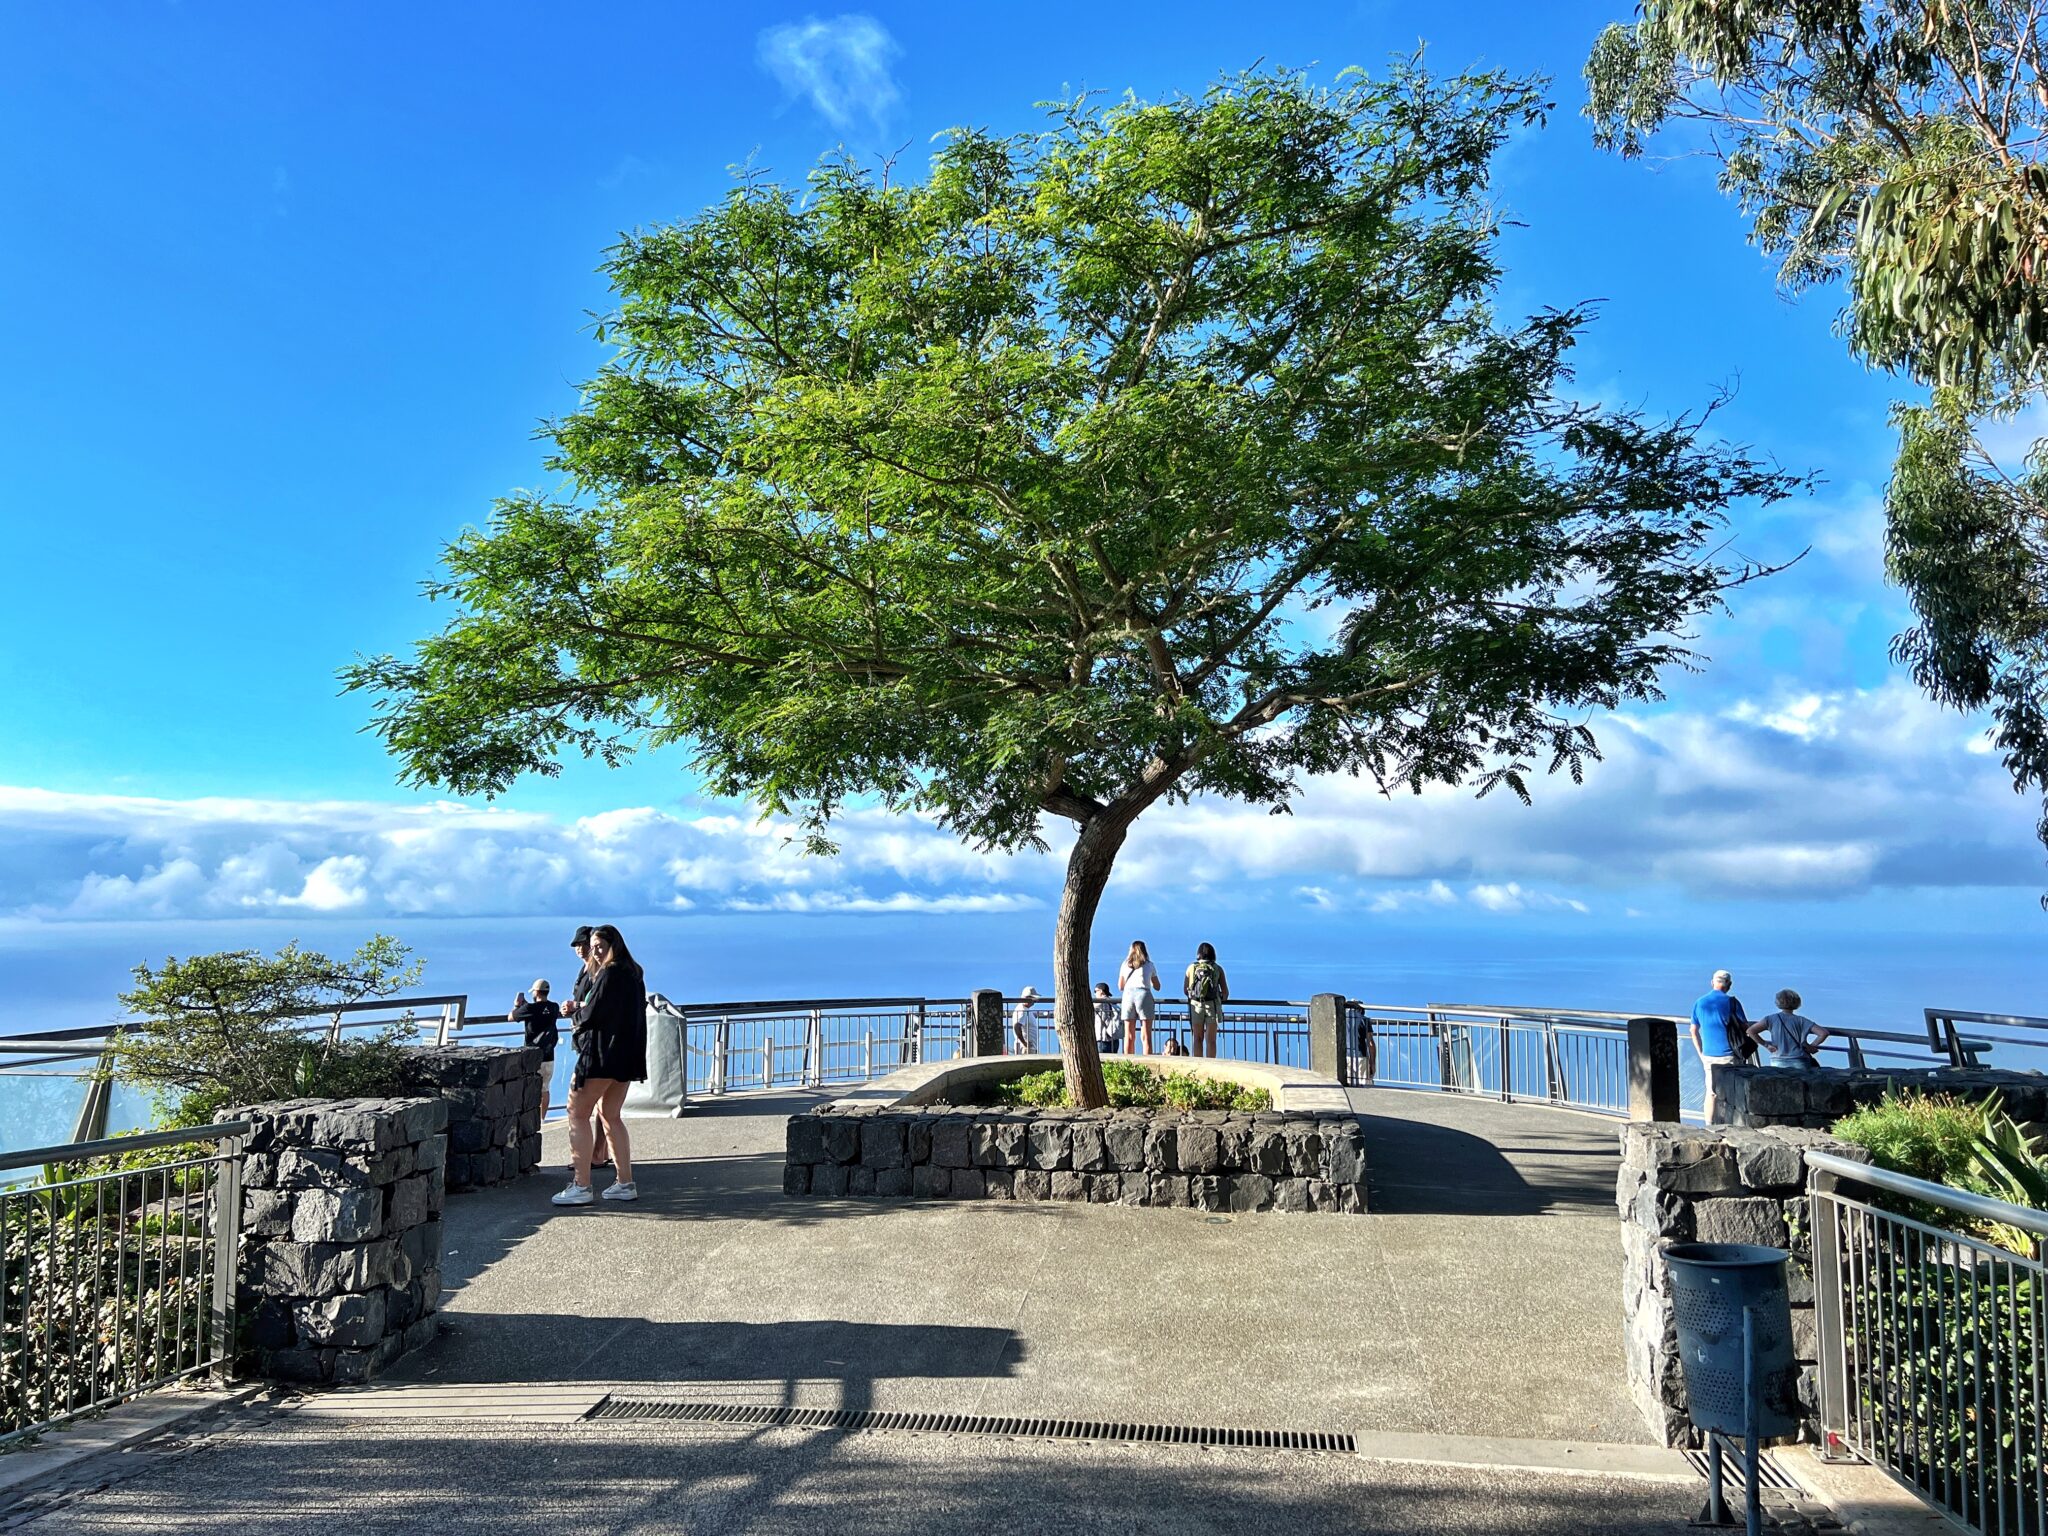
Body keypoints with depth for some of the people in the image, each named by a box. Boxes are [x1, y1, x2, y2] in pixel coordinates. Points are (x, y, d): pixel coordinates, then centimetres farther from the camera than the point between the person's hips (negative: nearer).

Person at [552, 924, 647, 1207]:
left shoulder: (609, 975, -15)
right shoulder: (633, 975, 13)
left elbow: (590, 1016, -17)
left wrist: (578, 1012, 5)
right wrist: (583, 1012, 10)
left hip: (601, 1055, -9)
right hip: (626, 1055, 9)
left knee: (577, 1114, -2)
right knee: (611, 1116, 17)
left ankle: (581, 1186, -6)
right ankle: (625, 1183, 16)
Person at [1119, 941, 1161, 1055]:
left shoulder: (1125, 964, 16)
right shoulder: (1149, 965, 11)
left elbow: (1120, 987, 21)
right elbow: (1157, 987, 16)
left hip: (1128, 995, 2)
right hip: (1144, 995, -2)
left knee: (1129, 1036, 5)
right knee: (1146, 1036, -3)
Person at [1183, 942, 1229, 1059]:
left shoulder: (1192, 968, 5)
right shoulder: (1217, 969, 3)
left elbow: (1185, 990, 9)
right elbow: (1225, 992, 2)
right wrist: (1223, 1000, 24)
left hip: (1196, 1005, 1)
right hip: (1213, 1005, -1)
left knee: (1197, 1039, 10)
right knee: (1211, 1040, 3)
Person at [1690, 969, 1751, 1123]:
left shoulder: (1699, 1003, 7)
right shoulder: (1731, 1002, -7)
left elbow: (1694, 1032, 12)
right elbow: (1746, 1028, -6)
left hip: (1708, 1056, 4)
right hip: (1728, 1055, -4)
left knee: (1711, 1093, 9)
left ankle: (1709, 1126, 9)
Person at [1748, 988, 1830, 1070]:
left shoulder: (1771, 1019, 8)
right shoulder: (1801, 1020, 8)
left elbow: (1751, 1031, 0)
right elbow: (1824, 1033, 2)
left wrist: (1766, 1044, 8)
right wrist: (1812, 1046, 13)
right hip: (1799, 1064, 0)